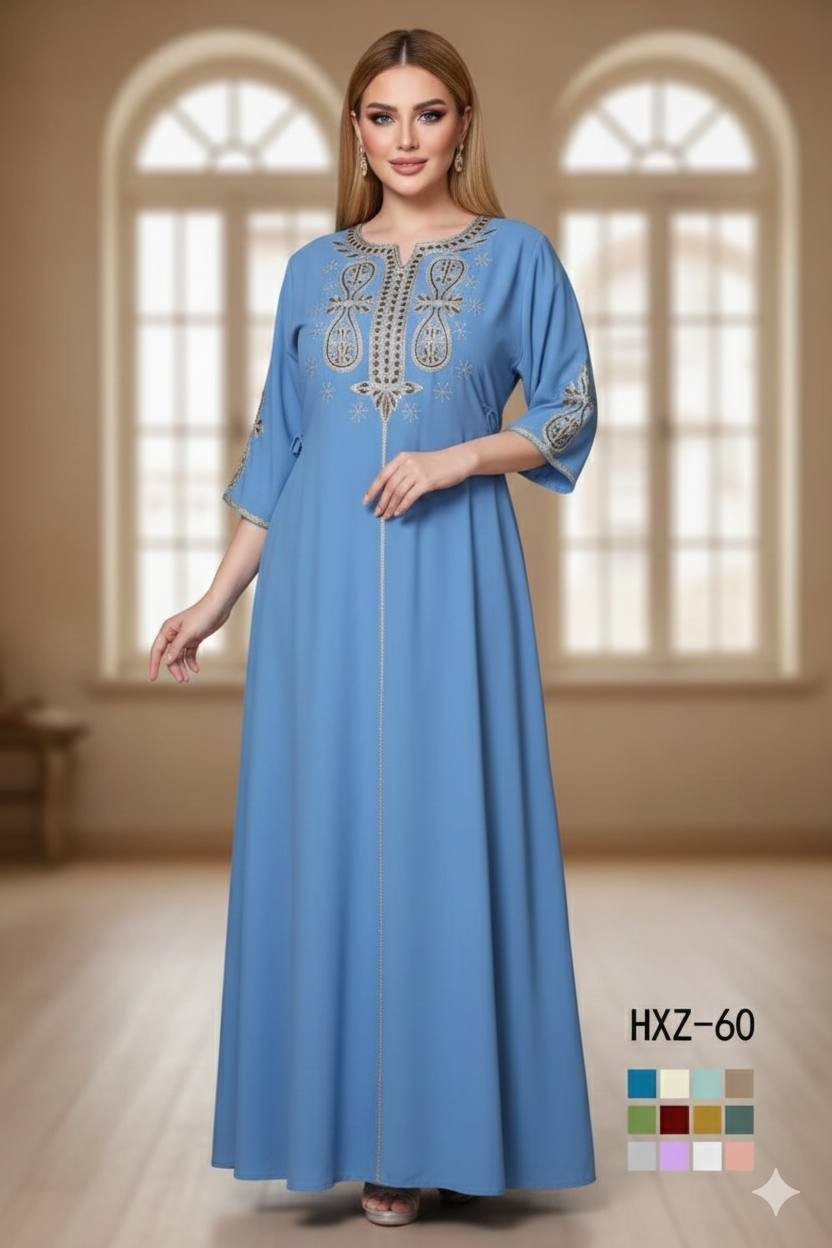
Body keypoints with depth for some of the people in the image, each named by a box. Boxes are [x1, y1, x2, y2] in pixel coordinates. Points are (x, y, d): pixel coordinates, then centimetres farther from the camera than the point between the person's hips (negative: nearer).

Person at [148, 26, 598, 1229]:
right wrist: (218, 599, 8)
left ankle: (428, 1126, 8)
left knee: (443, 831, -2)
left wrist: (457, 458, -14)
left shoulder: (516, 256, 5)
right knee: (326, 832, 3)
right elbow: (277, 447, 13)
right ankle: (344, 1116, 13)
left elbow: (571, 412, 3)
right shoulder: (314, 269, 12)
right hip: (321, 579, 3)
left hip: (450, 578, -3)